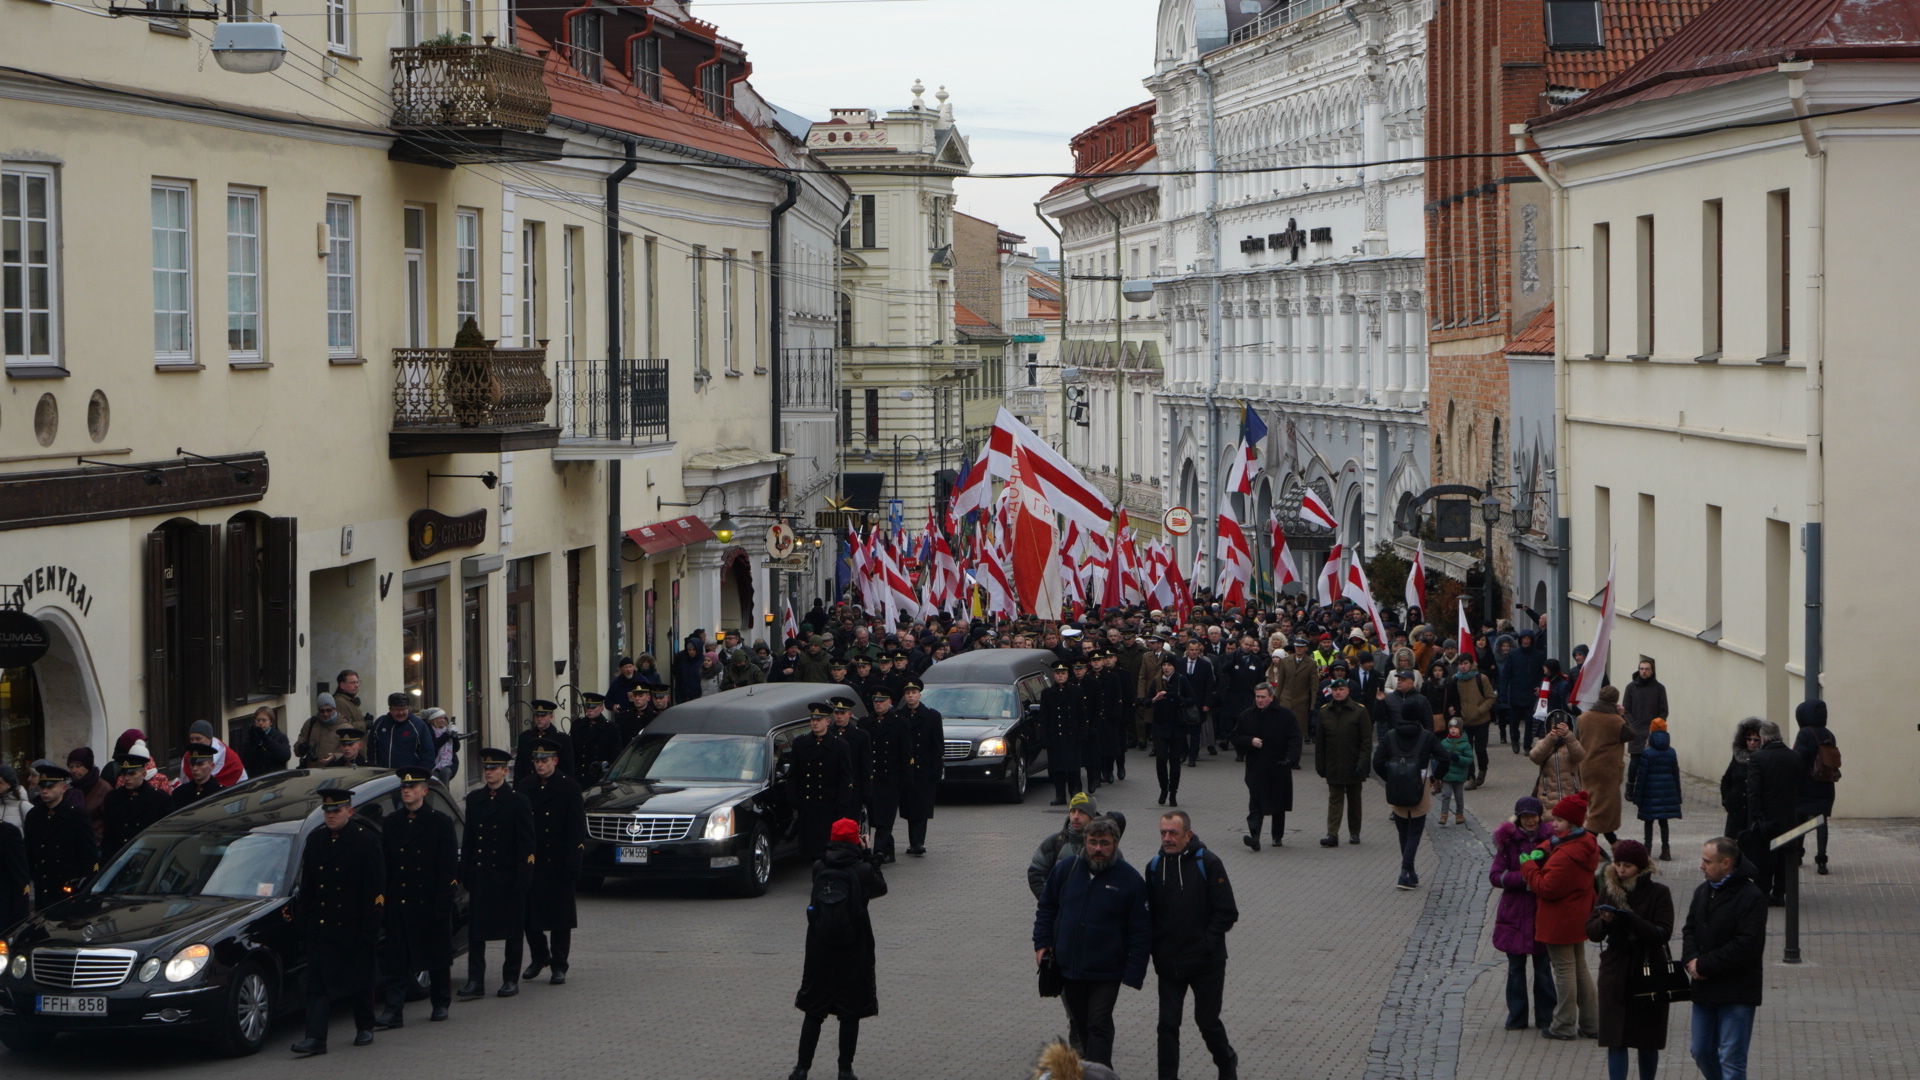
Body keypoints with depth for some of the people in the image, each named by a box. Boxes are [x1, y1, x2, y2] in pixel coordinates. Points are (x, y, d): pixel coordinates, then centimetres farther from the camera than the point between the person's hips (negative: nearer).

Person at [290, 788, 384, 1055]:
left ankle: (364, 1028, 28)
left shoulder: (366, 840, -7)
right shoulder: (315, 839, 8)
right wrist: (304, 923, 7)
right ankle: (315, 1038, -9)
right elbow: (306, 886, 12)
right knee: (318, 983, -5)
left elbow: (375, 889, -9)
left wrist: (370, 929, -14)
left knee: (361, 981, 10)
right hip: (320, 925, 3)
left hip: (353, 926, -3)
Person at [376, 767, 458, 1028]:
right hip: (398, 905, 2)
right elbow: (384, 862, 9)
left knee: (437, 958, 8)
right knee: (396, 960, -3)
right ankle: (393, 1011, -5)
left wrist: (443, 903, -11)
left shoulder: (440, 823, 0)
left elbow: (449, 869, -4)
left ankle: (440, 1004, 22)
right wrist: (383, 897, 1)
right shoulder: (390, 823, 10)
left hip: (430, 904, -2)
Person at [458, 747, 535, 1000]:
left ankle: (511, 979, 17)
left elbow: (526, 845, -7)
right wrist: (465, 874, 5)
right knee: (476, 930, -2)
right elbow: (469, 839, 11)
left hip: (508, 877, -3)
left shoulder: (518, 802, -5)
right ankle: (475, 981, 0)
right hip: (480, 876, 4)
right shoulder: (474, 799, 8)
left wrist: (521, 879, -13)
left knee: (512, 931, 6)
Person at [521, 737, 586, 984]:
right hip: (530, 863, 3)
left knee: (560, 917, 1)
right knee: (529, 915, 6)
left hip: (558, 864, -3)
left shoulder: (569, 789, -2)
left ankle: (559, 965, 8)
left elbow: (577, 830, -4)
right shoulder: (523, 789, 7)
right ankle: (539, 957, 26)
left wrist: (572, 865, -11)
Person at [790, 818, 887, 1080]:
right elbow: (880, 888, 5)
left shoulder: (819, 868, -4)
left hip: (819, 949, 2)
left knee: (814, 1011, 12)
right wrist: (868, 855, 10)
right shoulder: (862, 869, -11)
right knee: (851, 1012, 9)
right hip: (853, 950, -2)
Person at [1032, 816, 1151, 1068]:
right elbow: (1046, 908, 15)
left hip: (1106, 973, -4)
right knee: (1080, 1025, 13)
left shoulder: (1130, 880, -7)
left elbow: (1141, 931, -6)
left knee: (1099, 1026, -9)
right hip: (1067, 969, 4)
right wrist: (1042, 943, 4)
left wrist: (1134, 972, -10)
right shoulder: (1066, 869, 2)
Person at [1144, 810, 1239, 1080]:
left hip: (1206, 965, -3)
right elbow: (1149, 913, 11)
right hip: (1168, 964, 3)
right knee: (1168, 1025, 0)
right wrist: (1156, 951, 0)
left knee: (1207, 1020, 8)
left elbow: (1227, 913, -8)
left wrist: (1206, 944, -12)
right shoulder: (1155, 866, 3)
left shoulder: (1208, 863, -9)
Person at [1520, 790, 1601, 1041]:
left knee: (1564, 970, 0)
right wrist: (1541, 852, -5)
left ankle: (1564, 1026, 7)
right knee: (1580, 969, 17)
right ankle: (1590, 1023, 23)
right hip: (1578, 918, 10)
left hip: (1559, 921, -10)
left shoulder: (1566, 856, -27)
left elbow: (1546, 888, -24)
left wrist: (1528, 866, -12)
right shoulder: (1587, 845, 4)